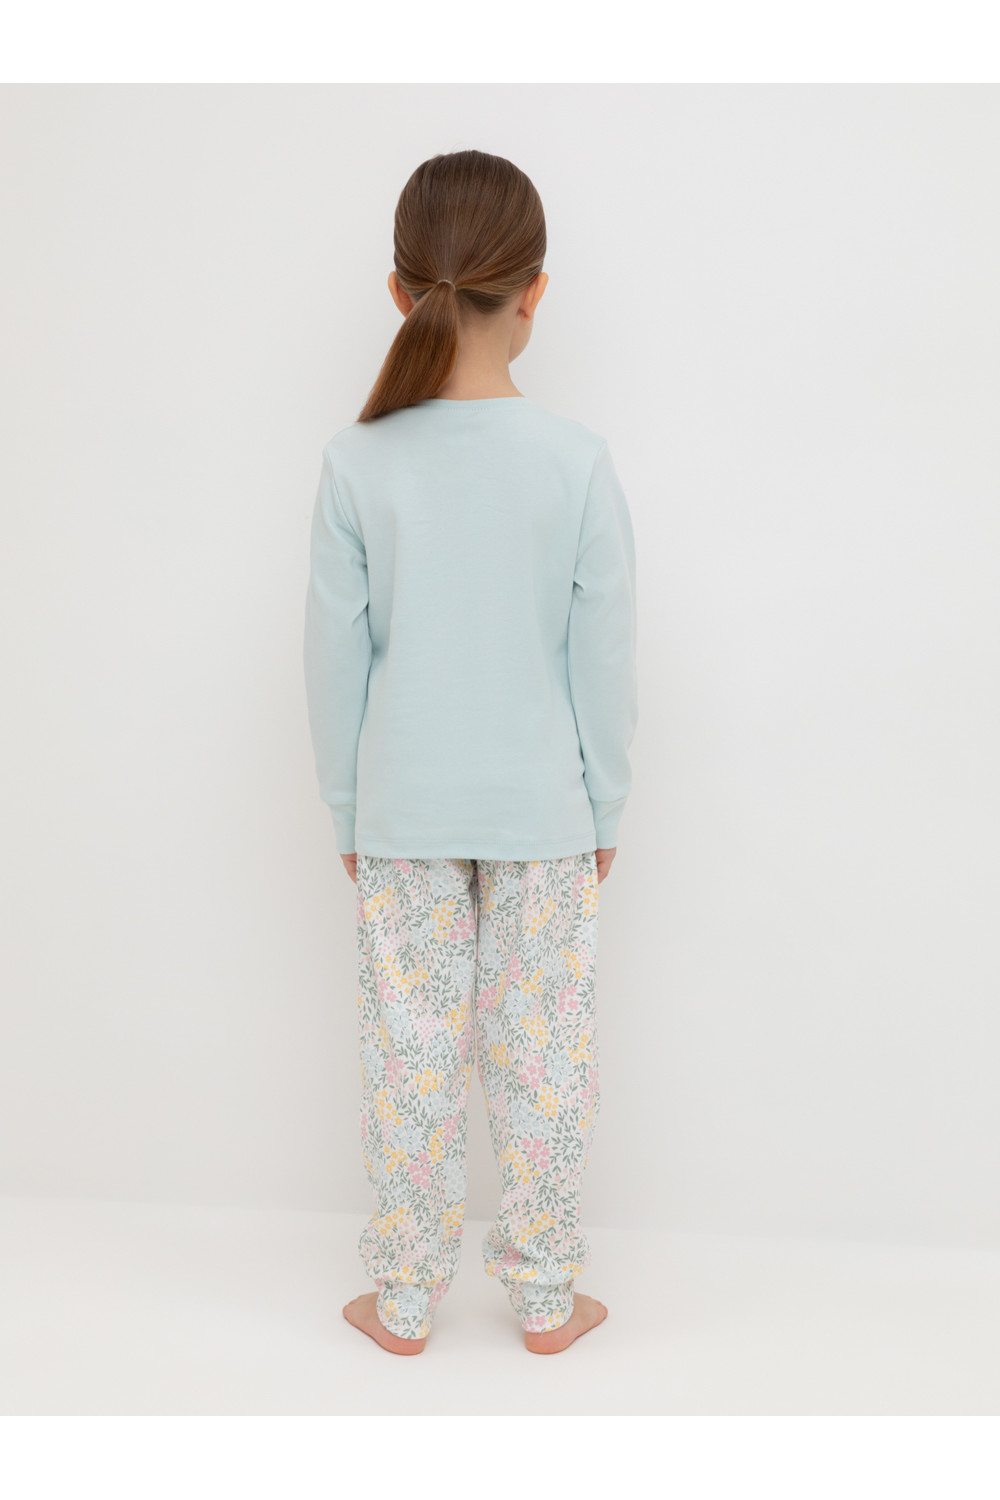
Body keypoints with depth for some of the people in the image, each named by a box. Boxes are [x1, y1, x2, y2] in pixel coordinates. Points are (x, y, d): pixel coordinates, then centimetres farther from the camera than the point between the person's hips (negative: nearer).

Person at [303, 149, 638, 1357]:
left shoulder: (357, 462, -9)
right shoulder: (578, 460, -11)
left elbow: (336, 659, -3)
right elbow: (604, 663, -6)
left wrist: (345, 808, 9)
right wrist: (605, 808, 7)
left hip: (403, 813, 1)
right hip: (542, 812, 0)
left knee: (410, 1053, 12)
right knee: (542, 1056, 11)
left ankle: (403, 1303, 27)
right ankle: (545, 1300, 26)